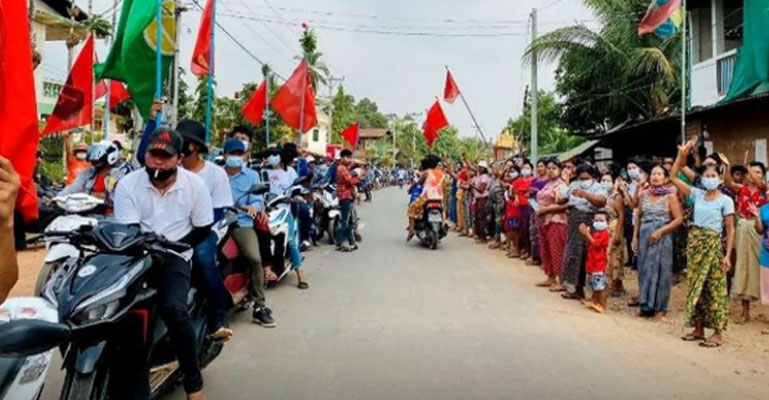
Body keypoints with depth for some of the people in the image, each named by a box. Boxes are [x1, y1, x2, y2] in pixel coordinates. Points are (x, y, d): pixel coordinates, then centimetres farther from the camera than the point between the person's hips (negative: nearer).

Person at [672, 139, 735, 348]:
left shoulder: (726, 200, -5)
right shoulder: (697, 194, 6)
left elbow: (730, 230, -6)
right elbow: (674, 177, 5)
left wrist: (727, 255, -11)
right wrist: (682, 155, -3)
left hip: (713, 244, -4)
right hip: (695, 242, 5)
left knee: (714, 287, 0)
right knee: (696, 284, 9)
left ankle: (718, 333, 7)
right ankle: (699, 328, 19)